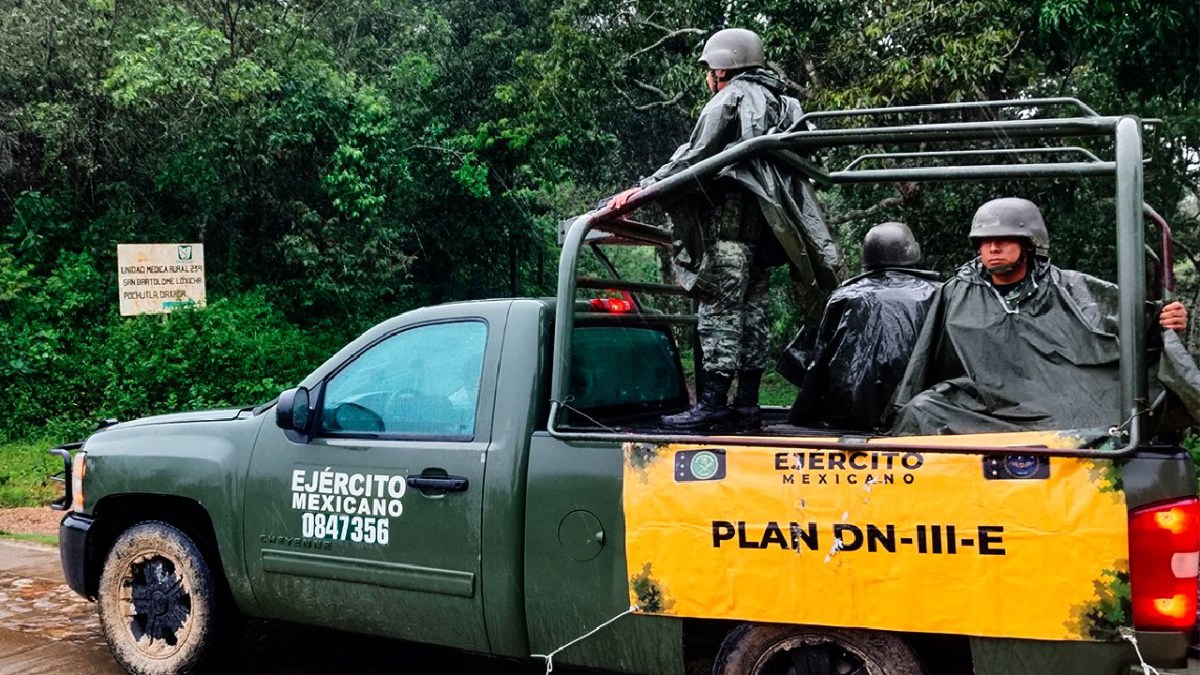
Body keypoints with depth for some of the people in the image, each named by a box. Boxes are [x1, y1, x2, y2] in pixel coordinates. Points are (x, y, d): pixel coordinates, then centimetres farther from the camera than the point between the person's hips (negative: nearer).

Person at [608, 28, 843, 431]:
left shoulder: (730, 99, -2)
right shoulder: (778, 103, 25)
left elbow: (694, 157, -11)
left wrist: (643, 189, -13)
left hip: (731, 215, -9)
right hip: (766, 220, 9)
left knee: (719, 308, -11)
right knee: (751, 309, 8)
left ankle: (712, 405, -15)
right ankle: (747, 405, 8)